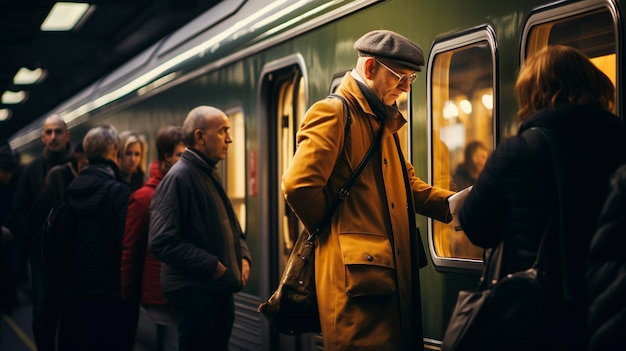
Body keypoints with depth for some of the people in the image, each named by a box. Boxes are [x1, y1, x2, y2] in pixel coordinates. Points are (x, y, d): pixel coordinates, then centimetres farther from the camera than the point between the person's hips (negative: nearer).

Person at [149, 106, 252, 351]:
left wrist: (243, 257, 5)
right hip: (194, 291, -9)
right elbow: (163, 242, -23)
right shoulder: (179, 177, -15)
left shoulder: (211, 175, 16)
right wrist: (212, 266, -20)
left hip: (221, 288, 9)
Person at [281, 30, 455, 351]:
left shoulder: (382, 121, 21)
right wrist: (334, 232, -6)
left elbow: (408, 185, 21)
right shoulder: (333, 112, -10)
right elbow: (299, 185, -21)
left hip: (392, 272, 10)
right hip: (359, 274, -9)